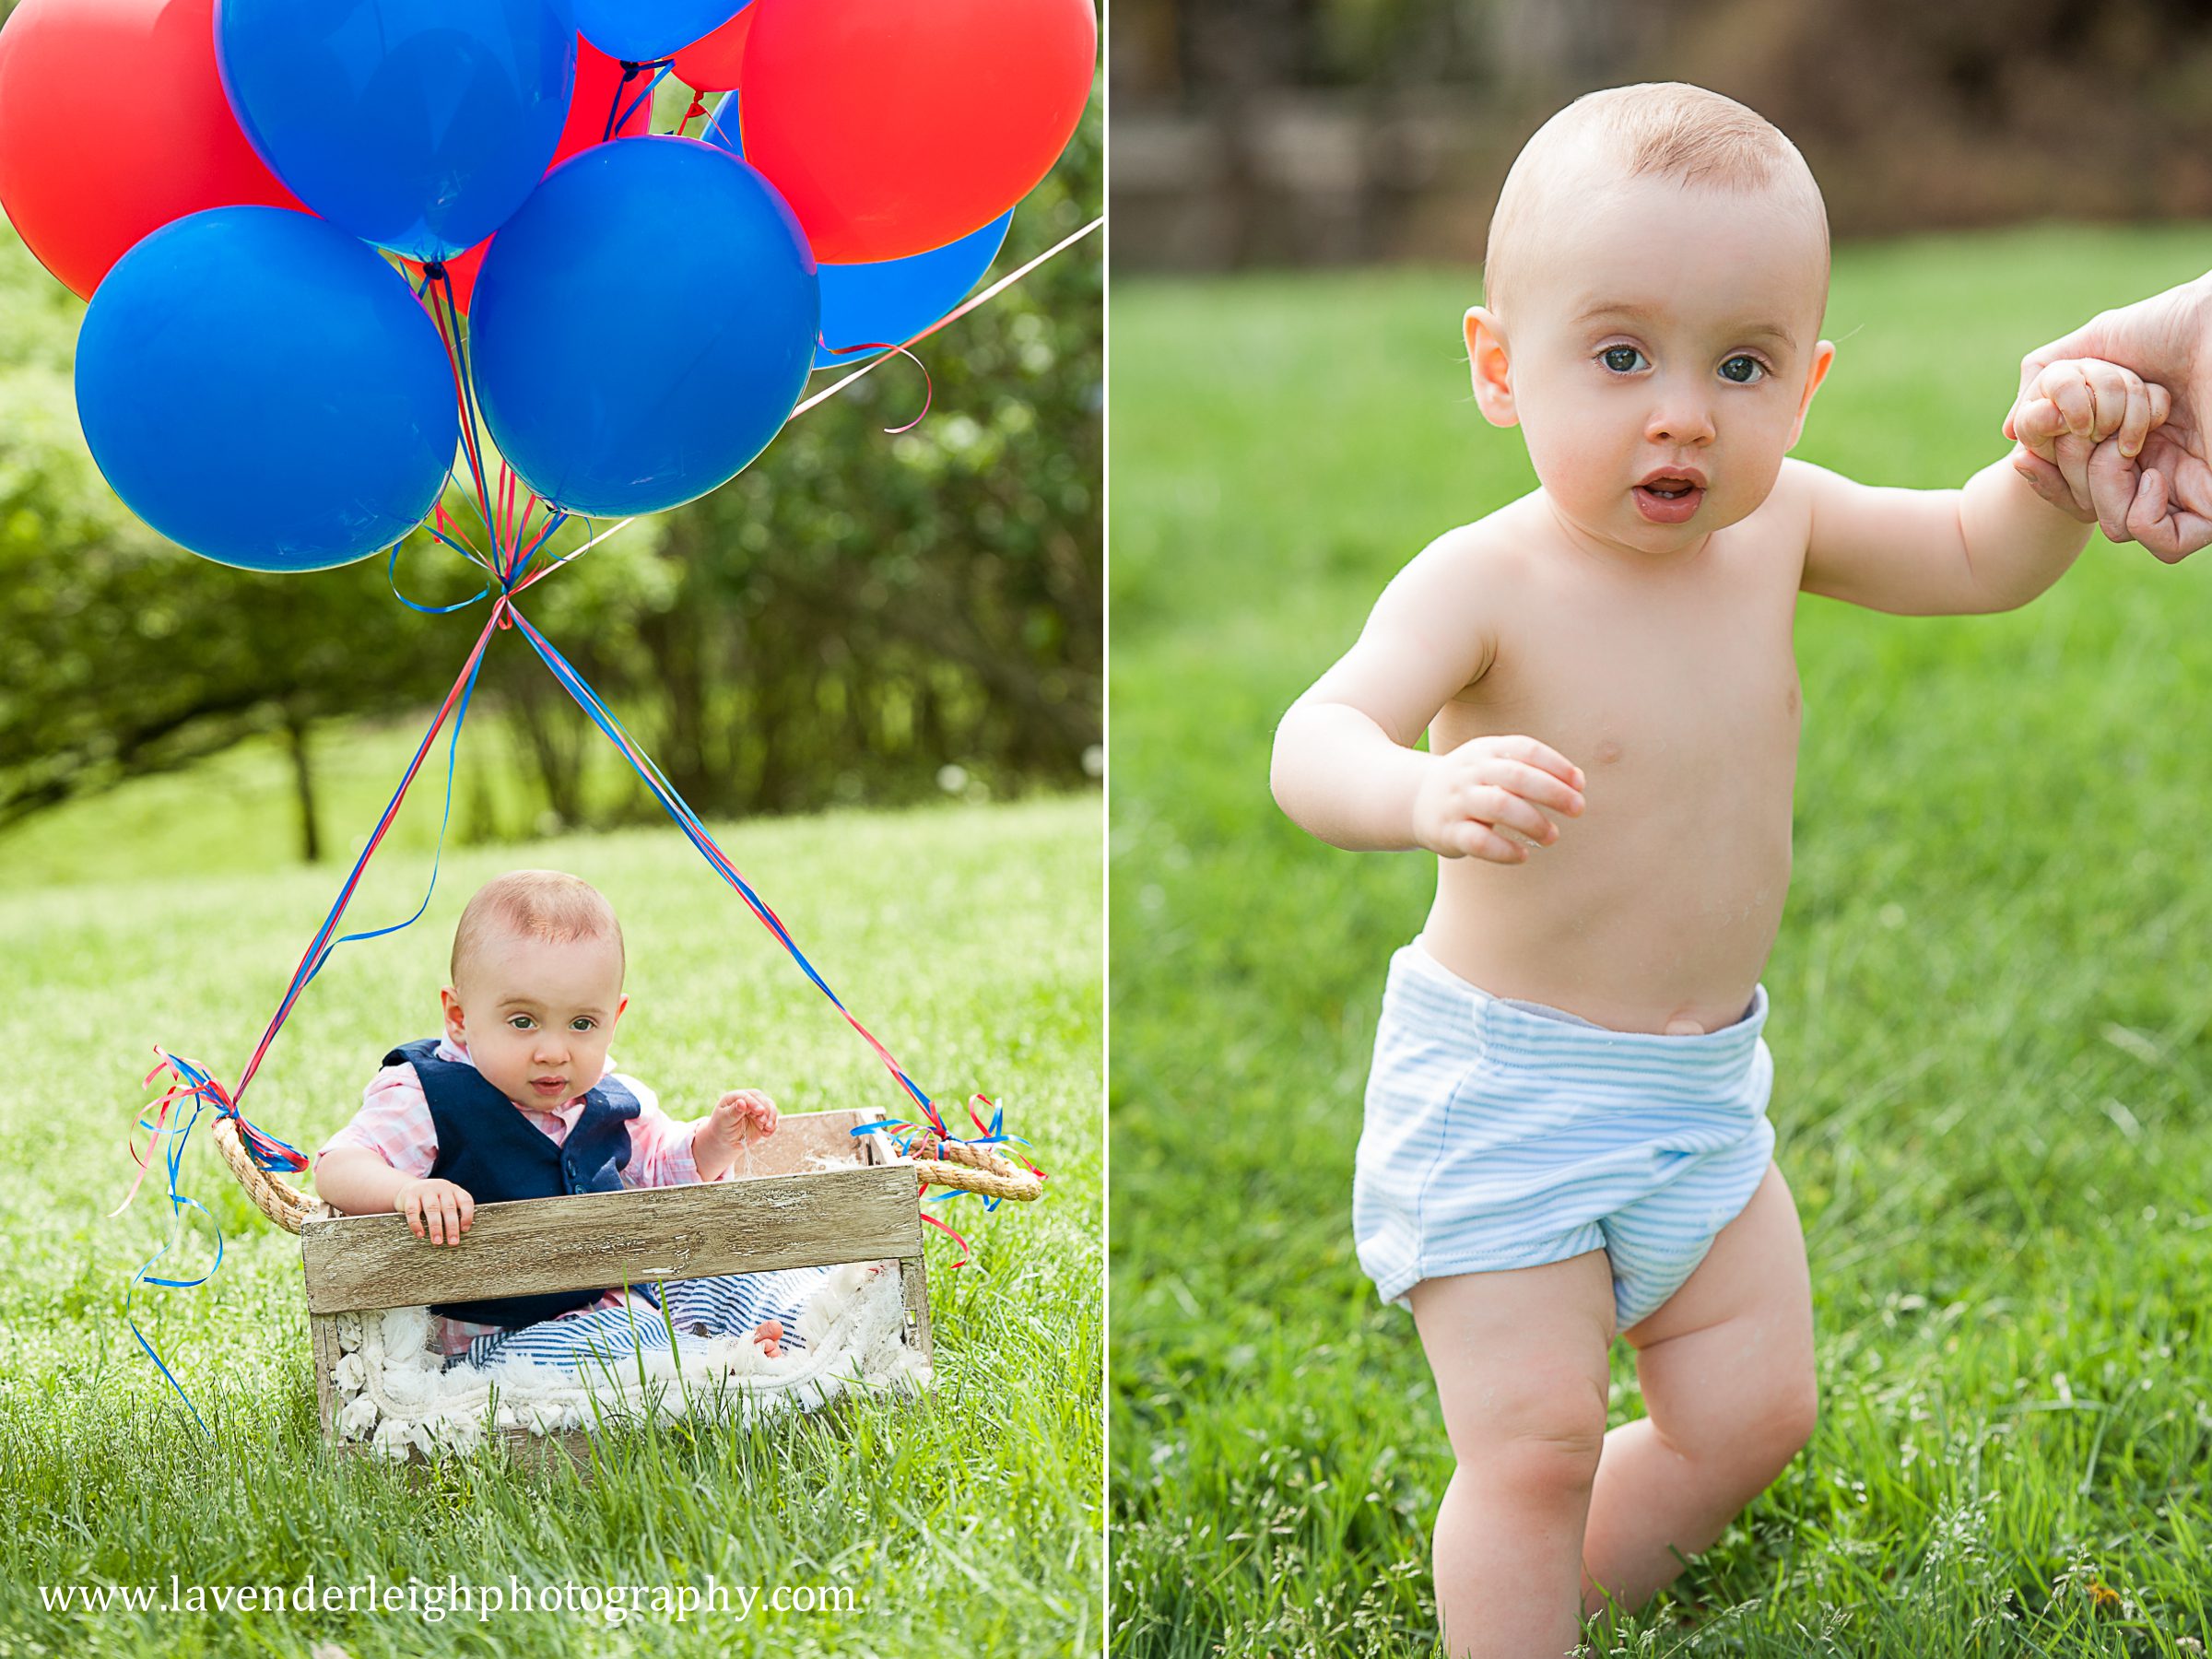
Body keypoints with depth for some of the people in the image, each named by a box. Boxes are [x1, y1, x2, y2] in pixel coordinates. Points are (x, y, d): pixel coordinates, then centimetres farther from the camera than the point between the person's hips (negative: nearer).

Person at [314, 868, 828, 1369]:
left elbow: (660, 1168, 22)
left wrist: (715, 1140, 2)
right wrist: (406, 1190, -42)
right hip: (507, 1330, -6)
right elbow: (337, 1167, -22)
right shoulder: (428, 1100, -14)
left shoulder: (611, 1100, 5)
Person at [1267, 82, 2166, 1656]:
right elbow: (1316, 739, -35)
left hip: (1704, 1087, 6)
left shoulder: (1778, 526, -4)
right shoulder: (1487, 583, -22)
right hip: (1501, 1094, -6)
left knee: (1751, 1409, 13)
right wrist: (1425, 793, -58)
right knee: (1535, 1436, -7)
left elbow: (1984, 563, 5)